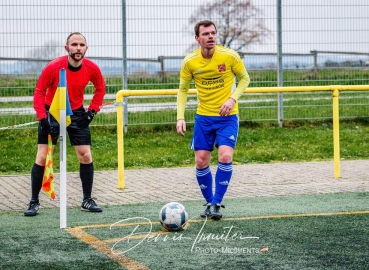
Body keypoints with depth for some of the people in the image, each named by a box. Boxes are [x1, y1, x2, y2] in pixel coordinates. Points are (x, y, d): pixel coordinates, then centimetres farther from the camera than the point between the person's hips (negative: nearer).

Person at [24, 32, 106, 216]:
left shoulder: (92, 68, -13)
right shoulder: (53, 67, -23)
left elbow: (100, 89, 6)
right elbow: (39, 92, -14)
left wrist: (92, 111, -2)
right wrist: (42, 117, -23)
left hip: (77, 114, 3)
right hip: (52, 113, -3)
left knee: (86, 156, -2)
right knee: (42, 157, -8)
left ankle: (87, 201, 11)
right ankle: (34, 202, 2)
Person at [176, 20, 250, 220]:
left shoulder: (229, 56, -12)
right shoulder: (190, 61, -7)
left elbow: (244, 78, 1)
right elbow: (183, 90, 4)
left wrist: (233, 99, -15)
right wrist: (180, 117, -7)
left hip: (227, 116, -2)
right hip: (203, 117, 2)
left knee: (225, 157, -18)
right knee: (201, 162, 0)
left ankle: (216, 204, -4)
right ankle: (209, 202, 21)